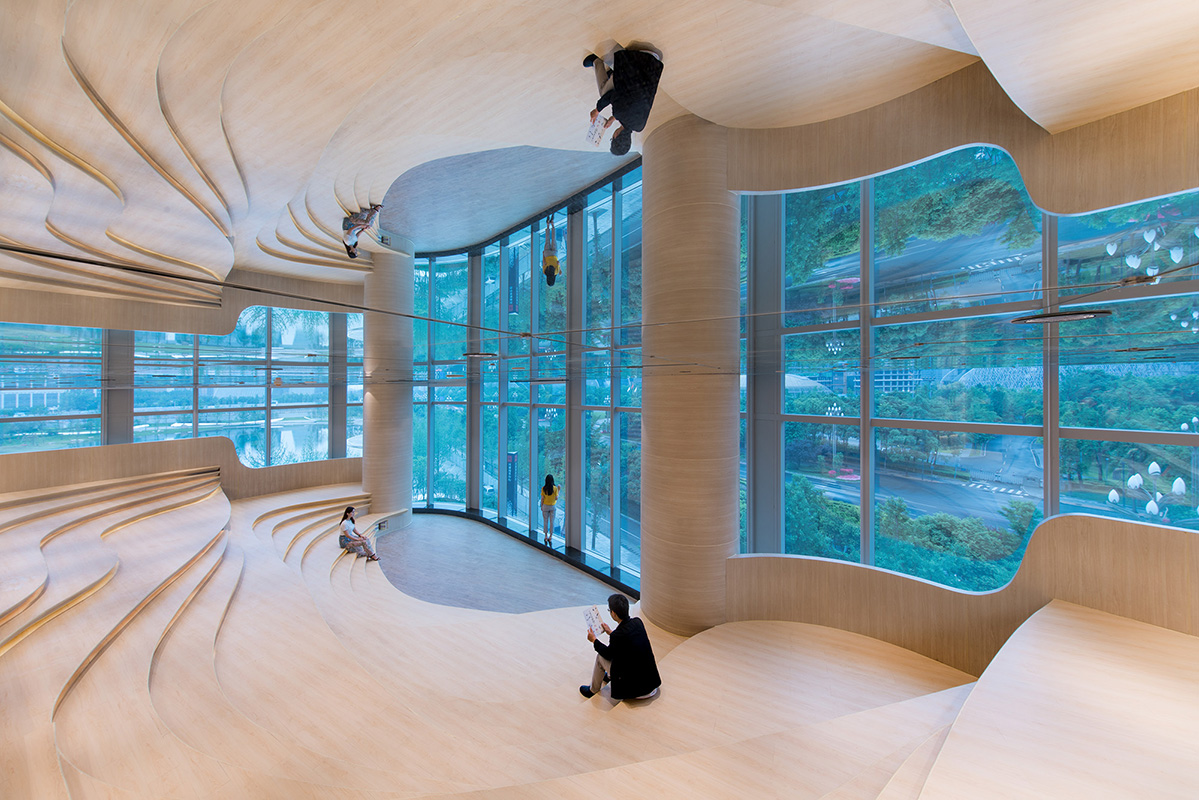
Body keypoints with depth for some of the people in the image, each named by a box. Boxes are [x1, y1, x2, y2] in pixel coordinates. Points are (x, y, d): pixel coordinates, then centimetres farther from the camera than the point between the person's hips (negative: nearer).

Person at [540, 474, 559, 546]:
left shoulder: (543, 488, -10)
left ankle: (546, 536, 19)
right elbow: (556, 498, -9)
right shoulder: (555, 488, -12)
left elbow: (542, 498, -7)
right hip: (553, 506, 0)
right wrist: (558, 490, 1)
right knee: (552, 522, 9)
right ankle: (550, 537, 14)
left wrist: (541, 506, 7)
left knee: (545, 521, 12)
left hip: (545, 506, 0)